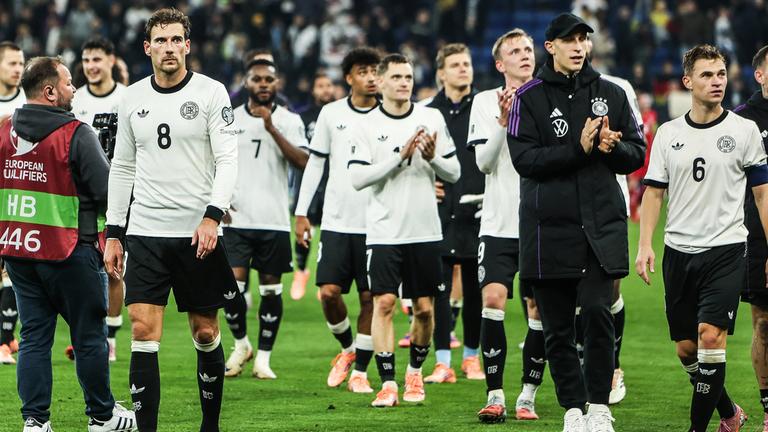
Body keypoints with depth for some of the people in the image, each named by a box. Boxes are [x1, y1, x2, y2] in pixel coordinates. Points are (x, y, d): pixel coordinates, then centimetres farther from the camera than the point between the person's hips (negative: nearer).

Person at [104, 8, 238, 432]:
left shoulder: (211, 92, -2)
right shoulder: (132, 99, 9)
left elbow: (227, 159, -8)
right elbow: (121, 168, 15)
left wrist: (212, 216, -21)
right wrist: (113, 233, 10)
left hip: (198, 234, -2)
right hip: (145, 233, 2)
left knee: (205, 332, 6)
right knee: (143, 332, -8)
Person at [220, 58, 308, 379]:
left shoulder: (289, 121, 3)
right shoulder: (230, 120, 7)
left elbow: (303, 162, -12)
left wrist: (272, 128, -18)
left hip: (274, 220, 0)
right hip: (236, 219, 0)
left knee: (271, 289, 3)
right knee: (232, 284, -10)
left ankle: (263, 357, 12)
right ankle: (240, 344, 13)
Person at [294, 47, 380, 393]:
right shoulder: (332, 114, 4)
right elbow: (315, 163, 10)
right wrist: (301, 212, 7)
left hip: (376, 223, -1)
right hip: (336, 221, 1)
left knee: (369, 297, -1)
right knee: (329, 291, -7)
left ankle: (360, 370, 10)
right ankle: (347, 348, 20)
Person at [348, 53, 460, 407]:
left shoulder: (432, 118, 6)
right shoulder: (367, 125, 0)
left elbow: (453, 173, 8)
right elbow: (357, 178, -9)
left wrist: (432, 157, -13)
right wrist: (400, 157, -16)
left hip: (425, 231, 2)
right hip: (383, 231, -2)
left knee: (423, 308, 5)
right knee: (384, 303, -11)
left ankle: (415, 371, 26)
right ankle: (387, 384, -9)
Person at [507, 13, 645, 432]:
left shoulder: (610, 94, 10)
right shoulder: (529, 97, 2)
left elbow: (636, 154, 13)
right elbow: (524, 158, -8)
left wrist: (612, 148, -9)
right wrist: (579, 149, -18)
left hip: (602, 222, 1)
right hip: (549, 225, -1)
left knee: (597, 311, -13)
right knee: (557, 327, 3)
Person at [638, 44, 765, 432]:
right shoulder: (668, 134, 7)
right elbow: (653, 191, 11)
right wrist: (645, 245, -1)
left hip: (726, 250, -4)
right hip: (678, 251, 4)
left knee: (710, 335, -17)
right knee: (685, 347, 7)